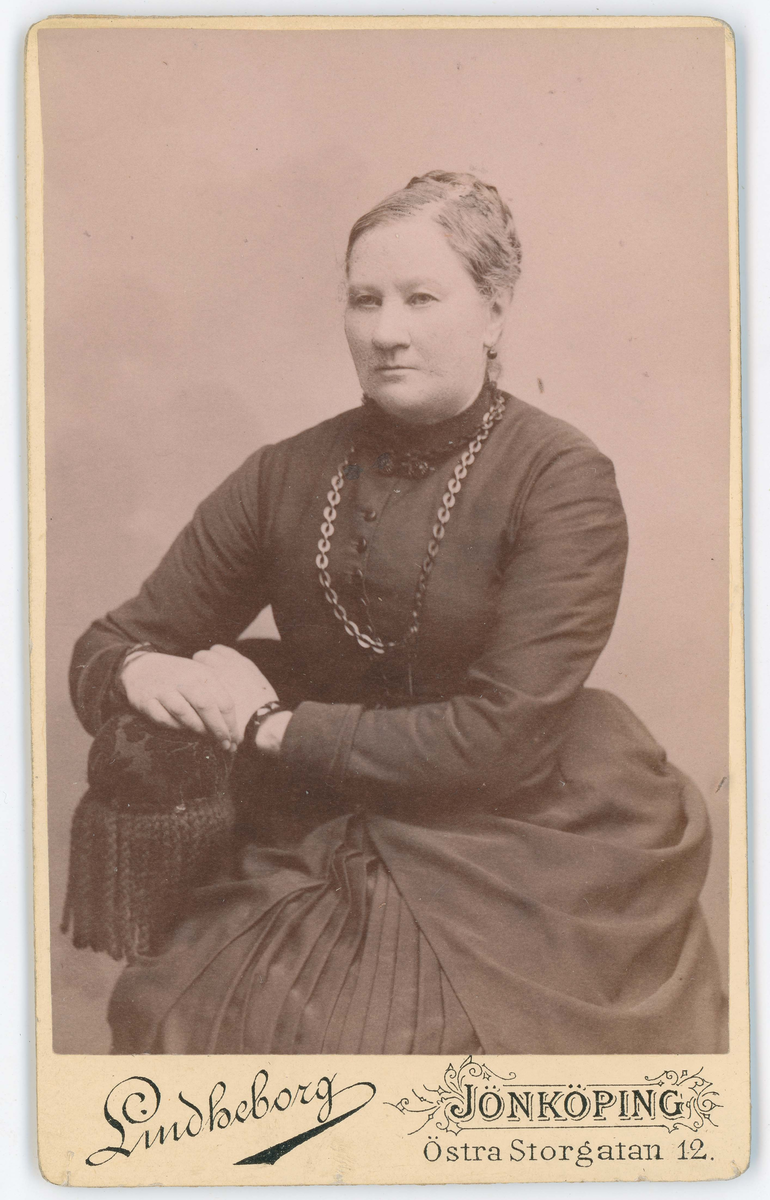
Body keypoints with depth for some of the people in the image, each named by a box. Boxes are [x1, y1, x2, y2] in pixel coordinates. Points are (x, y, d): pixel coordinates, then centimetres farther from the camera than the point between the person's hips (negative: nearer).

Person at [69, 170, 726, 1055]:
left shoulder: (561, 482, -7)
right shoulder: (286, 476, 4)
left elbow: (502, 739, -16)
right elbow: (106, 647, 9)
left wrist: (271, 731, -13)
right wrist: (143, 674, -16)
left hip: (508, 863, -3)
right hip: (312, 859, 4)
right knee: (174, 1011, -18)